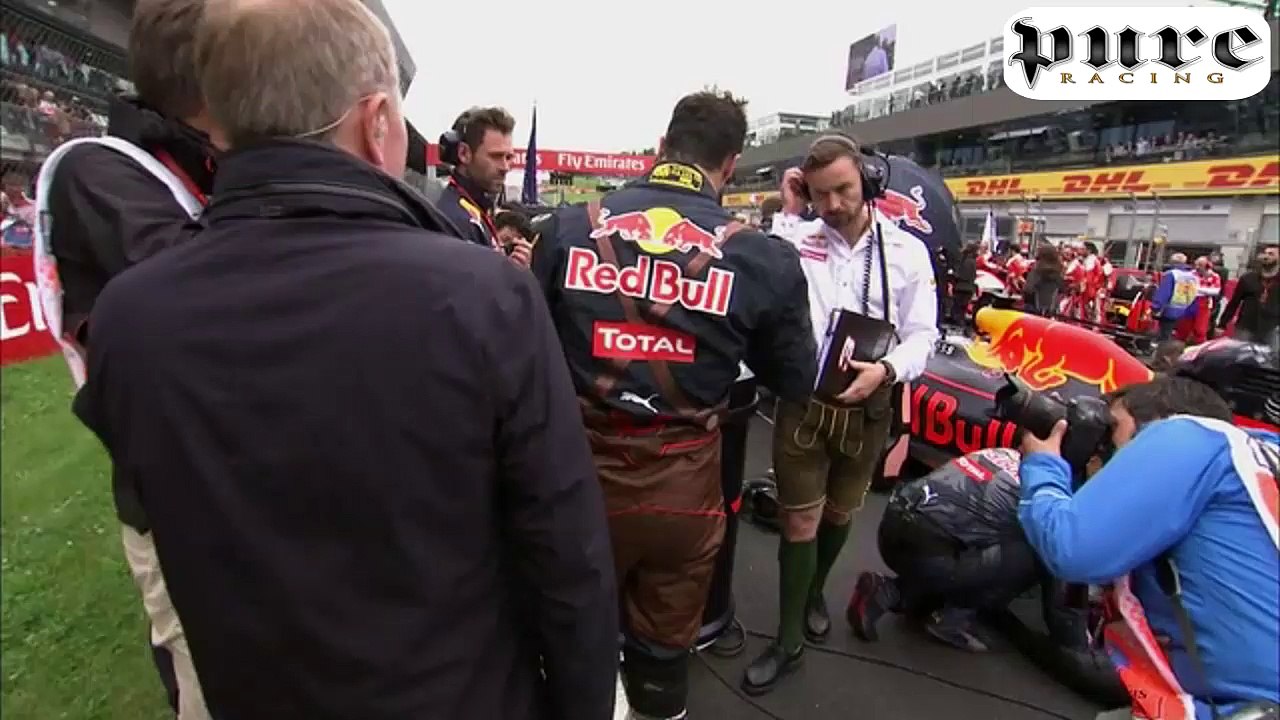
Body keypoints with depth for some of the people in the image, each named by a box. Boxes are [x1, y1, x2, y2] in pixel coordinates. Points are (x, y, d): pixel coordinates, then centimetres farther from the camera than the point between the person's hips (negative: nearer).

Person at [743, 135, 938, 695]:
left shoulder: (908, 251, -2)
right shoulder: (796, 240, -5)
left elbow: (922, 334, -2)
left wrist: (888, 369, -23)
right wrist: (785, 214, -17)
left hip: (868, 408, 2)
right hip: (803, 403, -2)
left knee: (839, 515, 21)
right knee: (799, 524, 5)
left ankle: (815, 592, 49)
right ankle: (788, 642, 22)